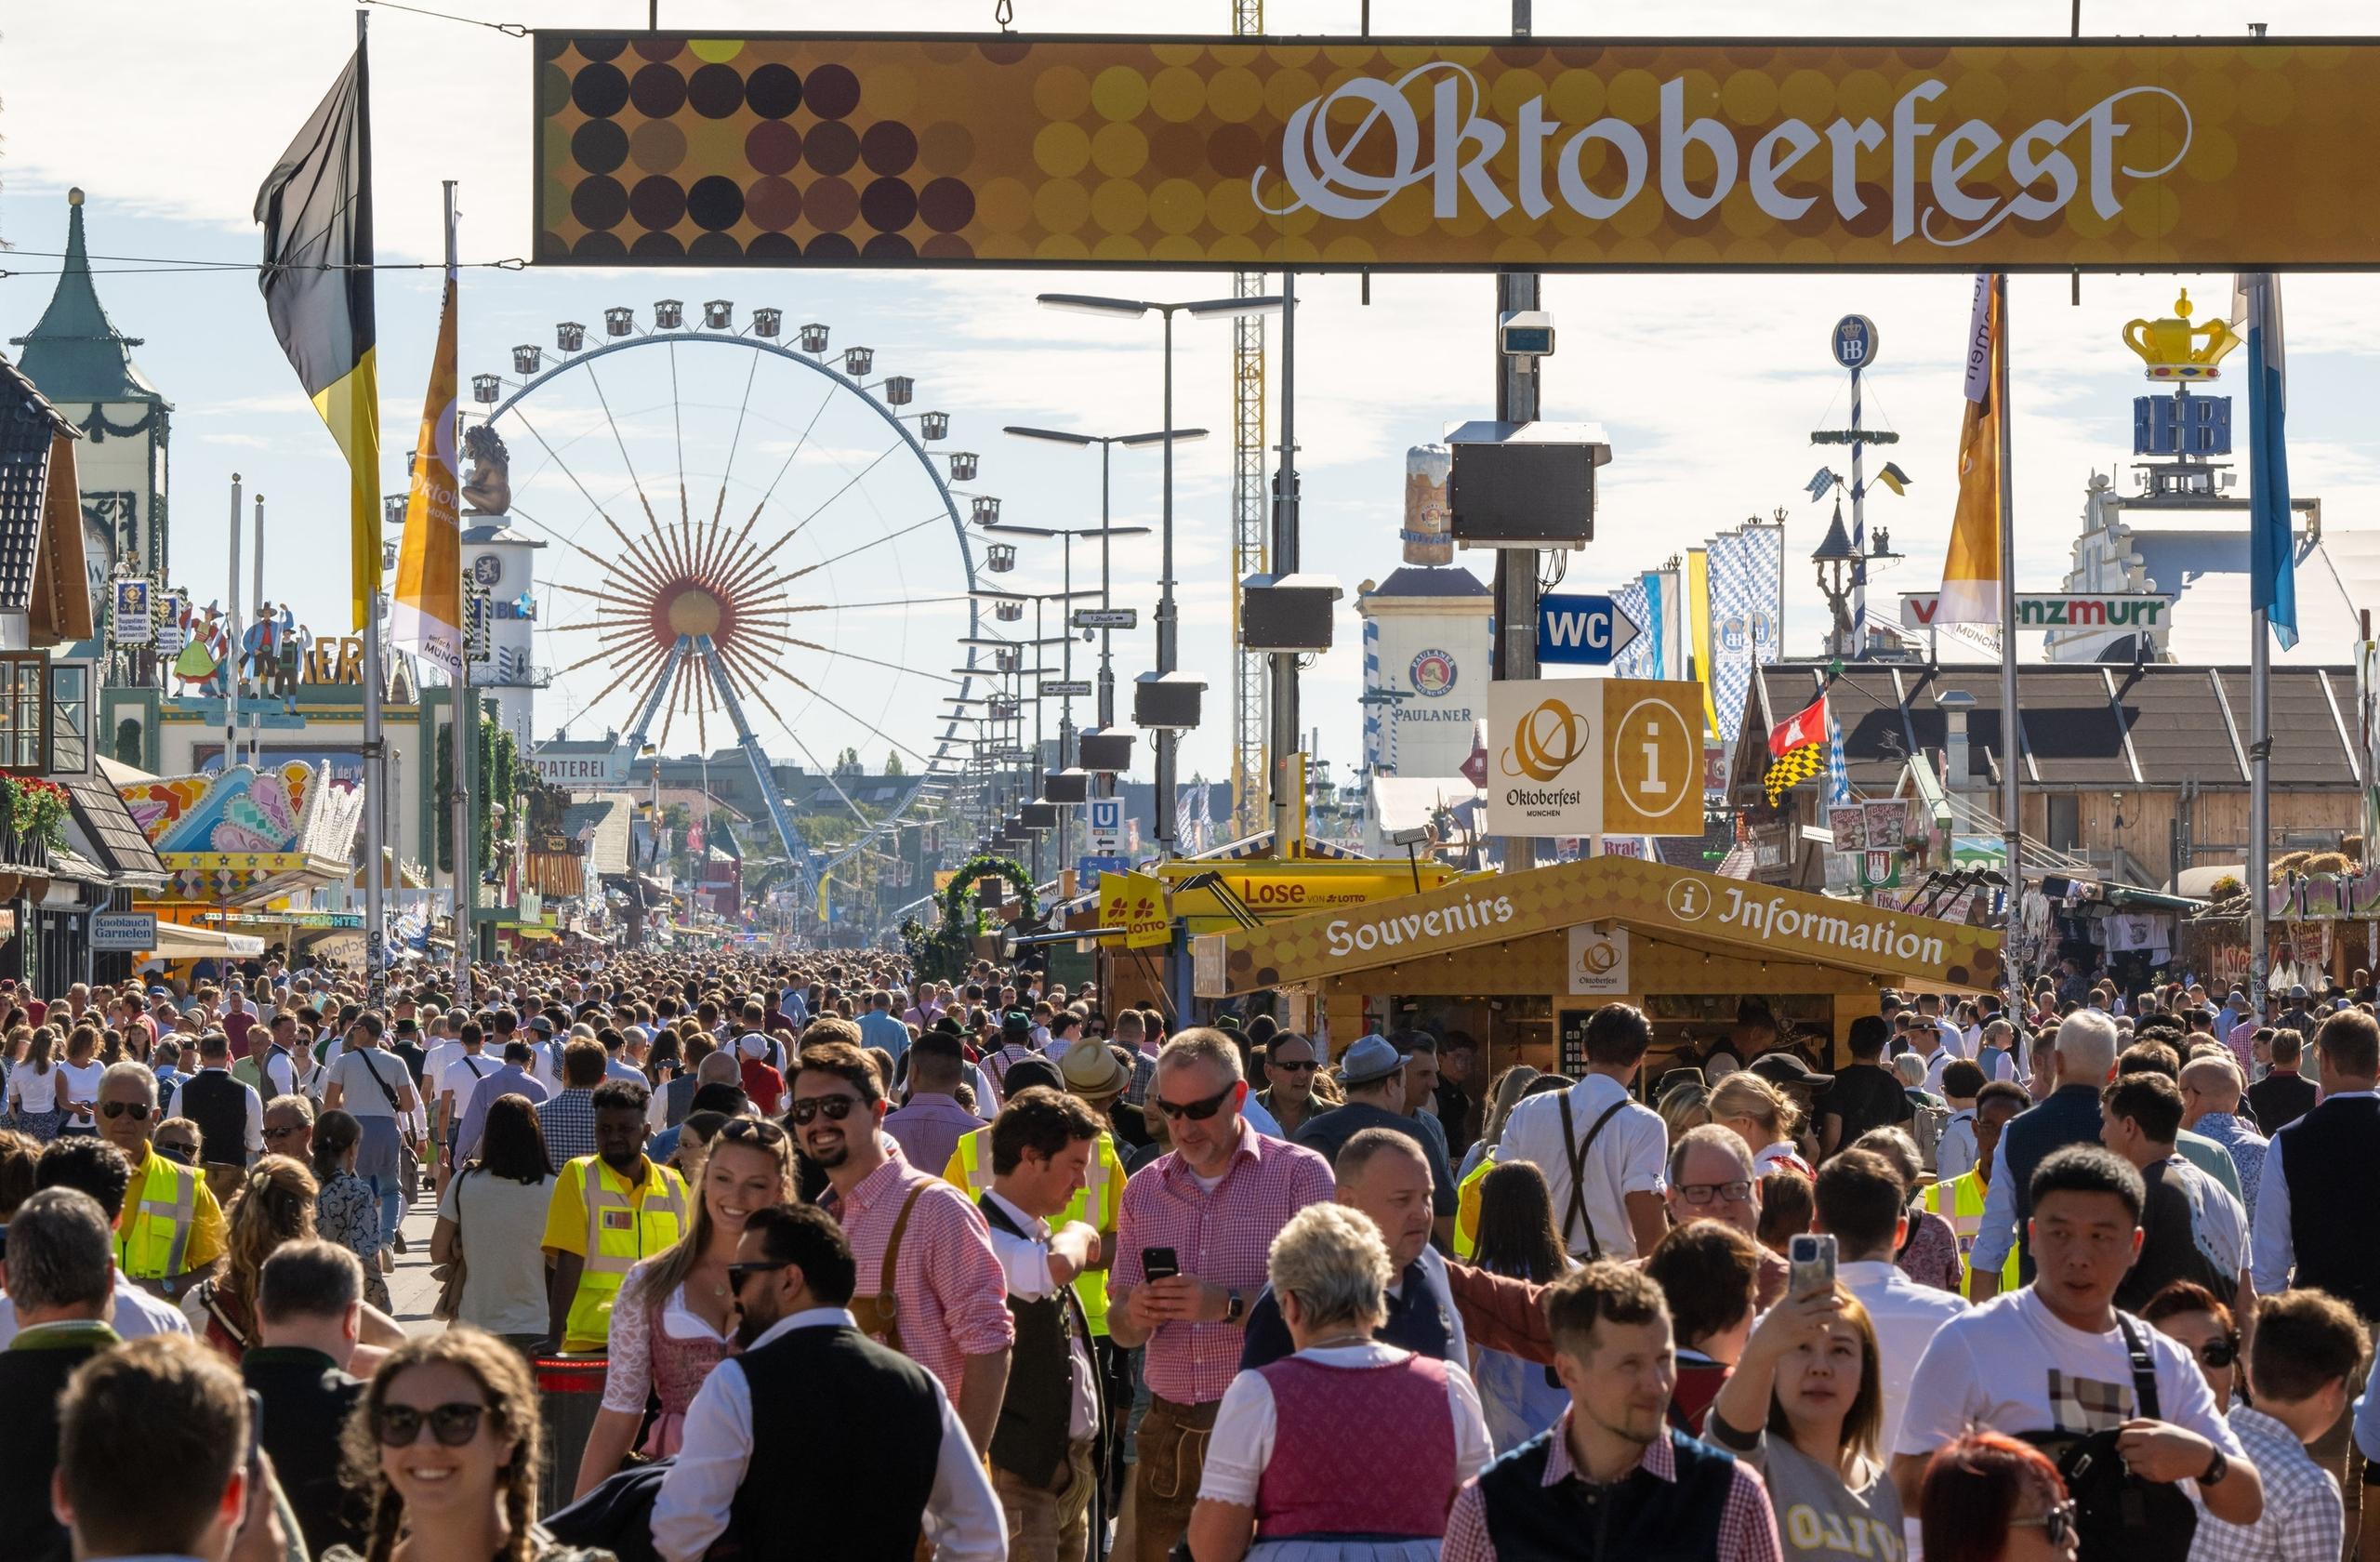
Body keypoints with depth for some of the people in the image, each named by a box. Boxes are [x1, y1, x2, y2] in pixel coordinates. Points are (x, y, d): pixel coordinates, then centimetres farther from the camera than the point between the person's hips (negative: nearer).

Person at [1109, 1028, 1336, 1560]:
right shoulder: (1144, 1189, 12)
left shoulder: (1300, 1173, -2)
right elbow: (1120, 1330, 13)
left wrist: (1229, 1305, -23)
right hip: (1168, 1432, 4)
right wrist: (1136, 1316, -9)